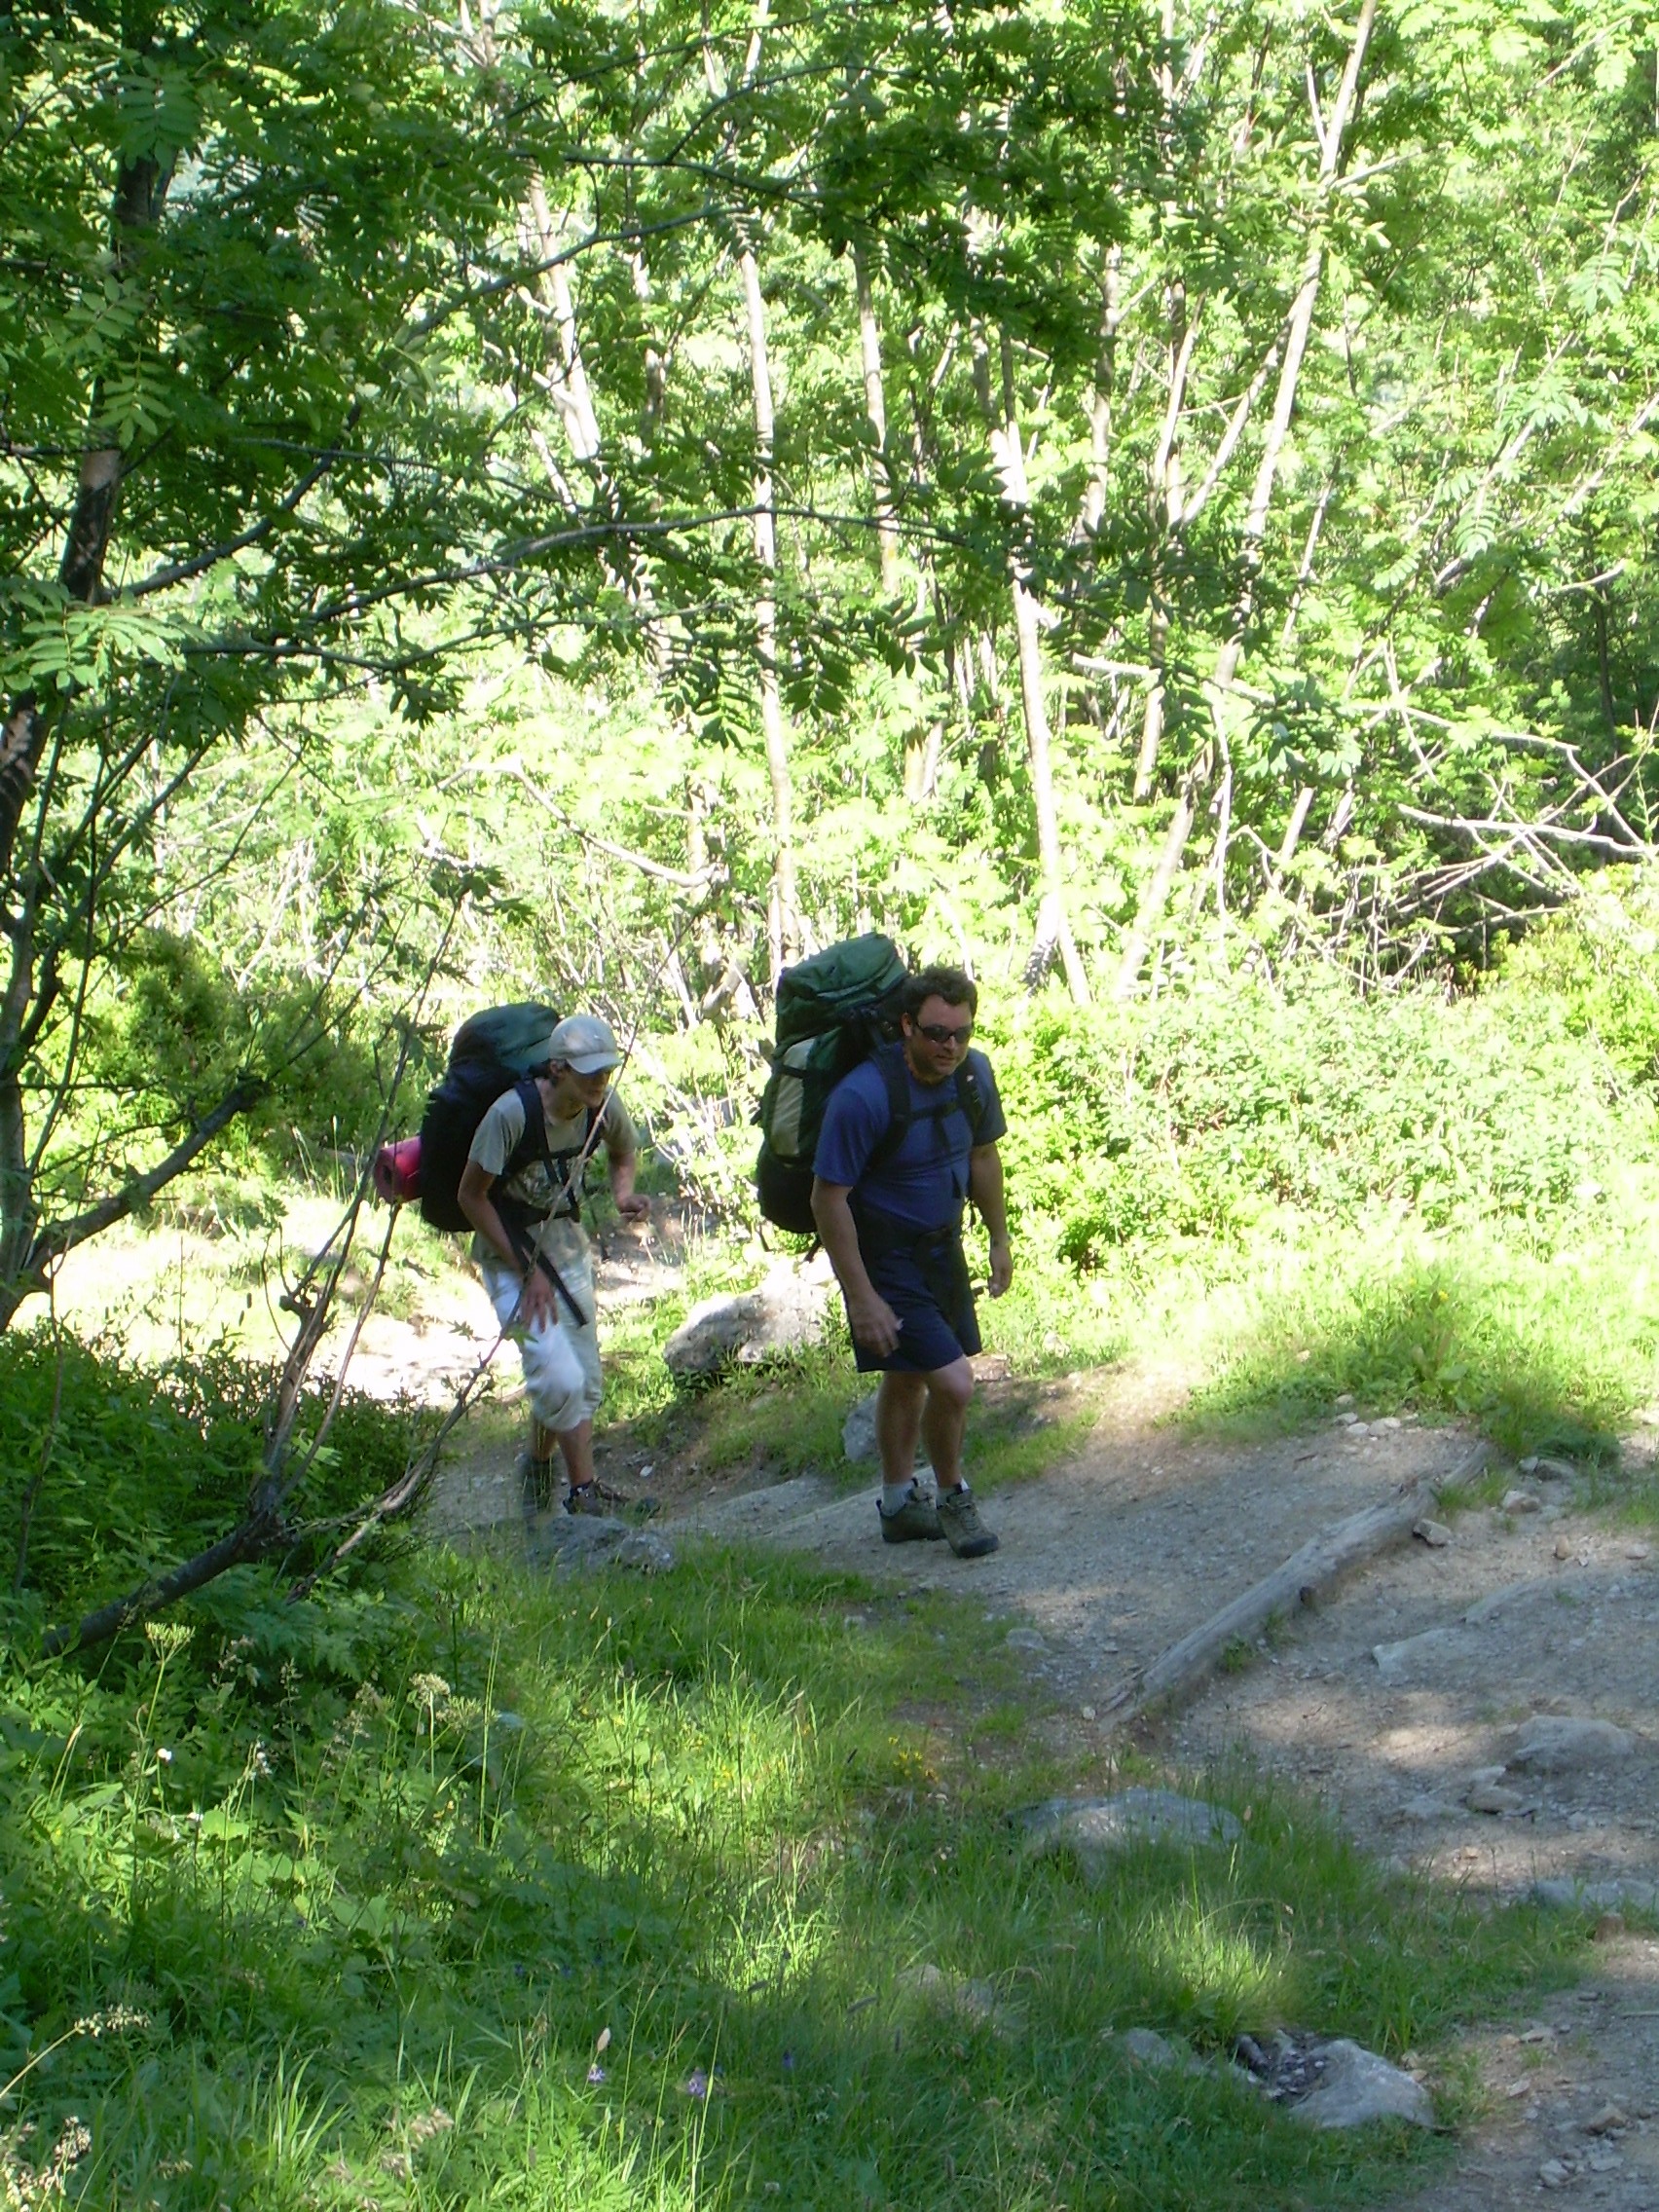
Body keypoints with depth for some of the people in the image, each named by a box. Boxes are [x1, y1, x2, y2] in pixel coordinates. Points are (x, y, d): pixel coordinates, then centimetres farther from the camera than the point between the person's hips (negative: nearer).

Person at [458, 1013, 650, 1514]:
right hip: (509, 1252, -6)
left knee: (586, 1383, 10)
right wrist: (528, 1270, -19)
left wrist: (623, 1192, -11)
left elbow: (624, 1151, 13)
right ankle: (584, 1491, -5)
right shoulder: (511, 1114, -28)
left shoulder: (604, 1107, -12)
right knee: (561, 1378, -19)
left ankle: (540, 1465, 35)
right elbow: (471, 1195, -19)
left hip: (567, 1243, 6)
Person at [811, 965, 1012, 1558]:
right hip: (884, 1257, -7)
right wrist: (861, 1297, -23)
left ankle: (898, 1504, 37)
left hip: (942, 1245, 7)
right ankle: (952, 1500, 11)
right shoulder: (863, 1096, -28)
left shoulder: (974, 1074, -7)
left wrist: (1000, 1238, 16)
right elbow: (828, 1199, -23)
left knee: (909, 1375, 21)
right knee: (953, 1382, -13)